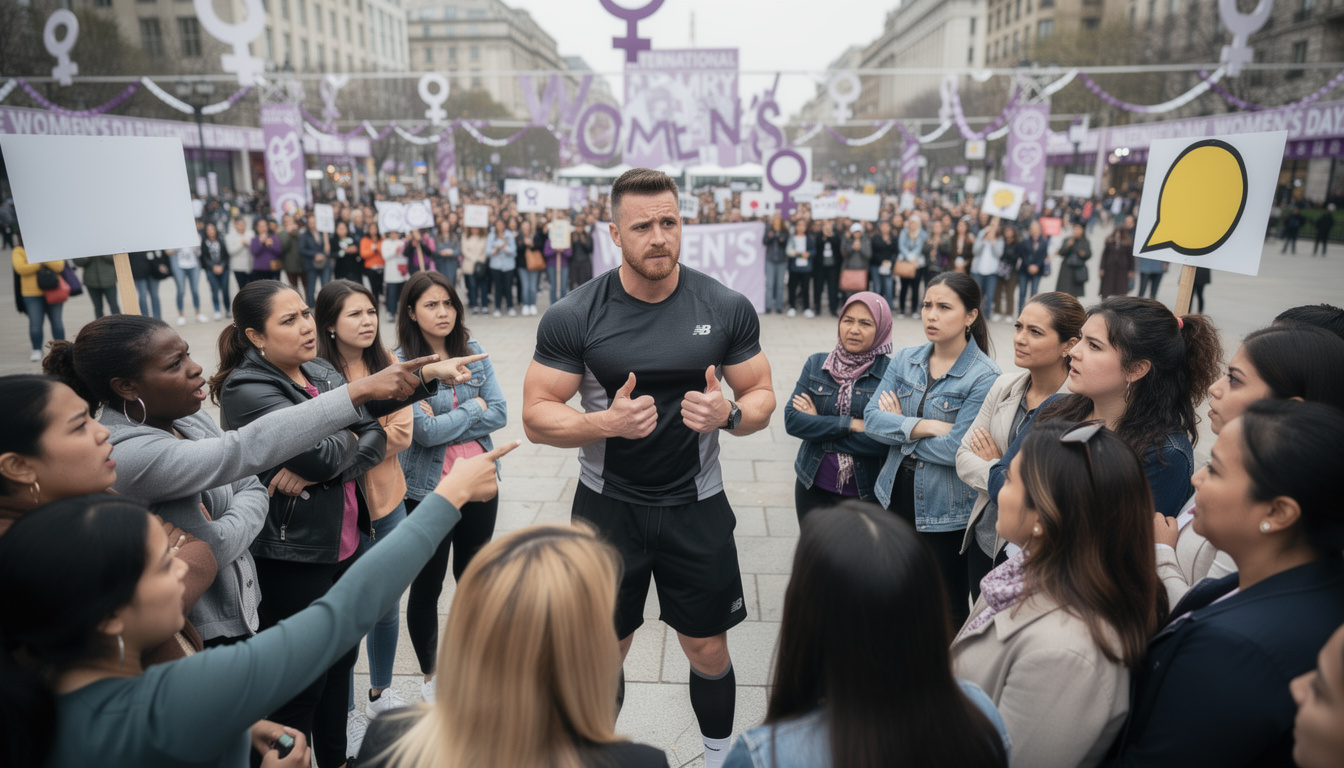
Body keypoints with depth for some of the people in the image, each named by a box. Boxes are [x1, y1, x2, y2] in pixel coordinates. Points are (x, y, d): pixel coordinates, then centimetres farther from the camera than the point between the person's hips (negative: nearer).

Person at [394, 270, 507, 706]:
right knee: (427, 587, 11)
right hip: (427, 488, -4)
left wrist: (446, 426, -14)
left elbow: (499, 414, -5)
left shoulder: (473, 352, 1)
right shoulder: (400, 363, -11)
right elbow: (423, 431, -20)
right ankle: (430, 676, 33)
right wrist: (473, 409, -9)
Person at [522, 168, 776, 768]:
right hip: (608, 506, 0)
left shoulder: (726, 308, -7)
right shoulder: (573, 317, -11)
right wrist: (608, 422, -27)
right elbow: (536, 416, -9)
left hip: (696, 505, 1)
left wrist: (729, 414, -22)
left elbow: (762, 397, 1)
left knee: (708, 651, 15)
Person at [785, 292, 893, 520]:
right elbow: (792, 420, -8)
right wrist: (851, 424, -17)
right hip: (813, 487, 3)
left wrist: (819, 427, -14)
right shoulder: (816, 364, 1)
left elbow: (884, 442, -20)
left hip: (866, 493, -3)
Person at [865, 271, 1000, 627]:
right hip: (896, 496, 5)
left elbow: (956, 448, -21)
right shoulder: (905, 359, 2)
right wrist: (922, 426, -19)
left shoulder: (985, 377, -15)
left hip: (946, 511, -5)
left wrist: (899, 427, -9)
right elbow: (871, 418, -6)